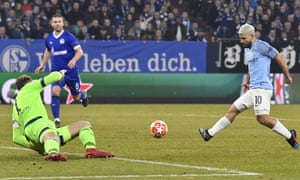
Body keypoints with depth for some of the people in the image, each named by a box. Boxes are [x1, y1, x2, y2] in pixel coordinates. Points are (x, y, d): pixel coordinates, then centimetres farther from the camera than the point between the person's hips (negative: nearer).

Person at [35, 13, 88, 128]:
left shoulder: (68, 37, -9)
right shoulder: (49, 39, 4)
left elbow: (79, 51, -11)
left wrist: (74, 60, -30)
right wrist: (42, 65, 22)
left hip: (70, 71, -2)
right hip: (56, 71, 2)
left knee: (76, 96, 11)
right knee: (54, 92, -21)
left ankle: (83, 96, 51)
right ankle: (56, 120, -18)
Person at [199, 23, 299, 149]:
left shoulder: (260, 45, -9)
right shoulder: (247, 49, 19)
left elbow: (279, 57, -8)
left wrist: (287, 76, -5)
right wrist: (247, 81, 24)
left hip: (261, 88, -9)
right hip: (253, 89, 9)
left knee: (262, 117, -19)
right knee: (233, 110, 8)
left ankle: (290, 136, -11)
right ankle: (210, 133, 11)